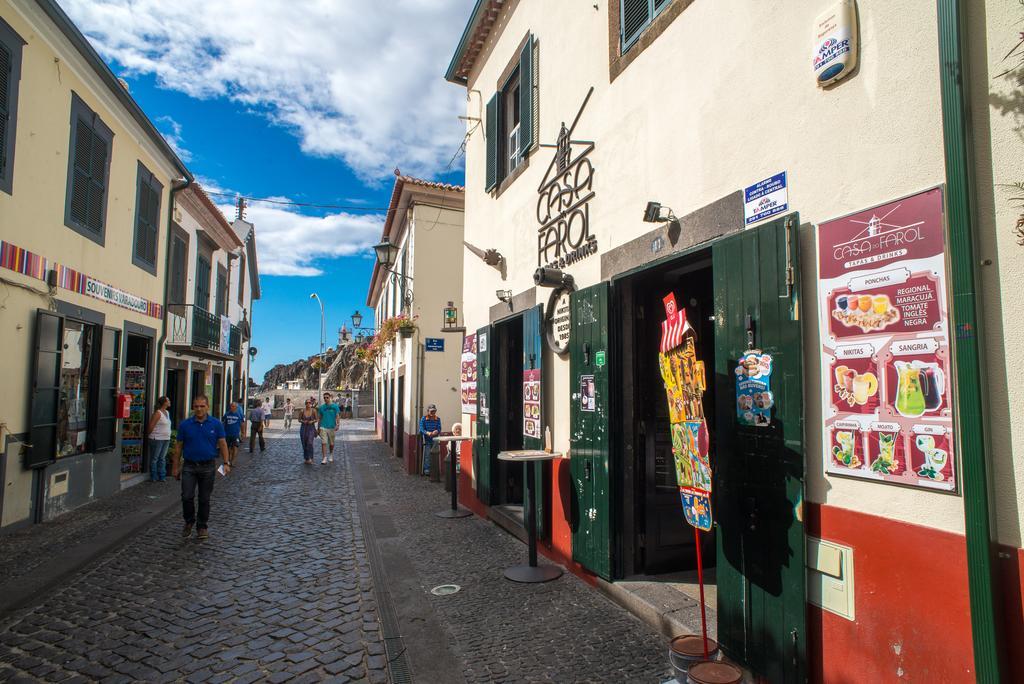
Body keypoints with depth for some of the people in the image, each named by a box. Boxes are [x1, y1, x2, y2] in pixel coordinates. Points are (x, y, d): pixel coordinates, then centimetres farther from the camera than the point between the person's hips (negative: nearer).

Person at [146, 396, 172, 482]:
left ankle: (162, 477, 15)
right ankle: (153, 477, 7)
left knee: (162, 458, 11)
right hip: (157, 439, -8)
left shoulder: (167, 413, 14)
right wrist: (148, 435, -2)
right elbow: (151, 426, -13)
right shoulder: (158, 413, -12)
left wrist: (168, 437, 16)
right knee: (154, 458, 1)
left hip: (166, 439, 8)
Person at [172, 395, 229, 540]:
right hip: (189, 466, 0)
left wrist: (226, 463, -11)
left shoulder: (216, 424, -1)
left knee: (204, 499, 7)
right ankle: (189, 522, 21)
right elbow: (178, 446, 6)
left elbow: (222, 444, -2)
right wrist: (176, 467, 5)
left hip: (208, 466, 0)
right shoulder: (185, 425, 1)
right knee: (187, 497, -4)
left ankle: (202, 526, 21)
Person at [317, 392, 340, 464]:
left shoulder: (335, 406, 0)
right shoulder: (321, 407, 6)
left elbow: (337, 416, -1)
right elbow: (320, 418, 12)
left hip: (331, 427, -1)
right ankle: (325, 458, -6)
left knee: (331, 443, 10)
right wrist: (318, 428, 12)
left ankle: (331, 455, 35)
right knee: (323, 443, -9)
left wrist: (337, 425, -16)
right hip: (323, 427, 1)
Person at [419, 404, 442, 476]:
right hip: (427, 440, -2)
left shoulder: (438, 419, 7)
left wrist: (436, 431, -23)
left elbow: (439, 429, 1)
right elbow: (421, 429, -7)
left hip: (435, 440, 2)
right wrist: (427, 433, -25)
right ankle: (426, 469, -2)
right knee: (427, 455, -7)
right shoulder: (423, 419, 0)